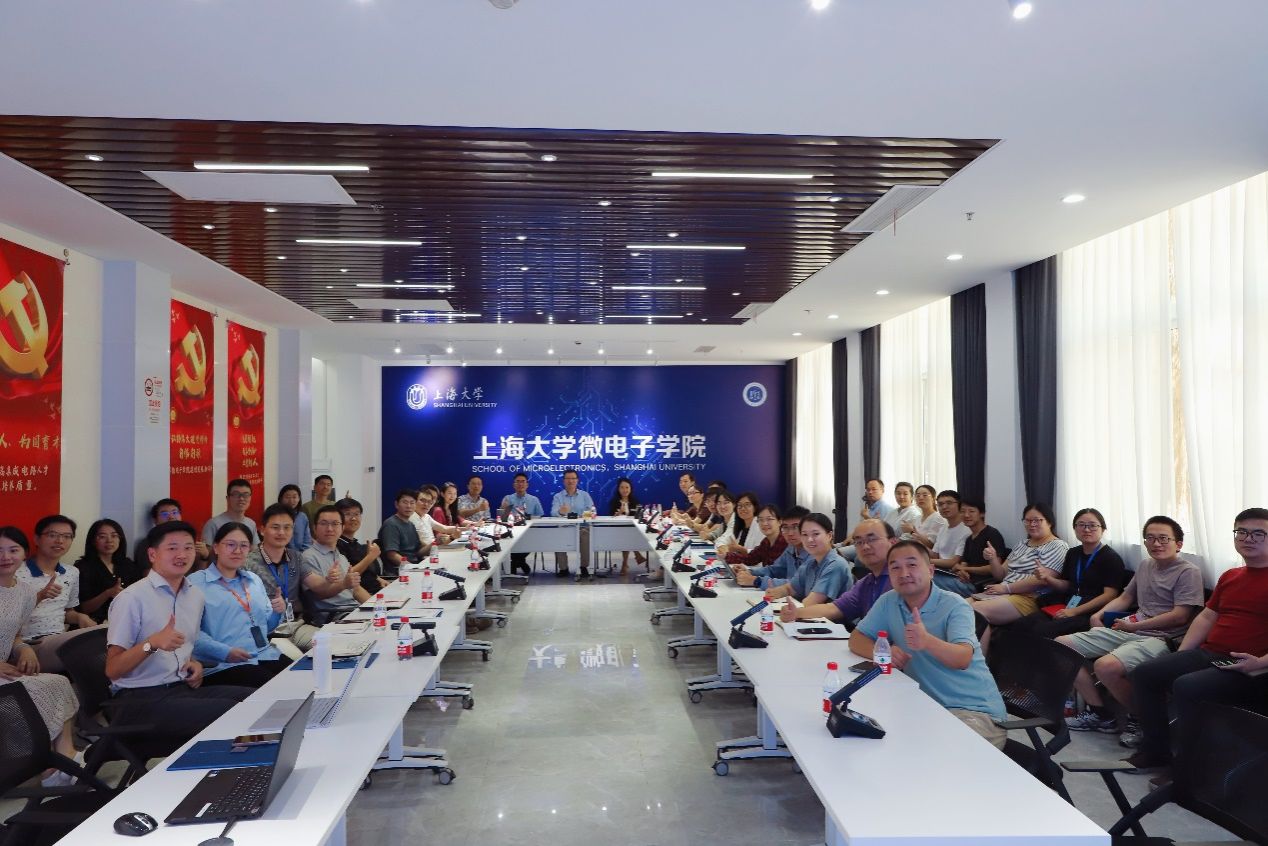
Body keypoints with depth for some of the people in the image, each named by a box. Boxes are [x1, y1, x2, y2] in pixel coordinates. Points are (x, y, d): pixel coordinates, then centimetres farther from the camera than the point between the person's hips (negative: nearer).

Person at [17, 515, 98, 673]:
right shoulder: (18, 574, -3)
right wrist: (39, 596, -21)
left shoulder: (72, 574, 17)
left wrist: (80, 617, 5)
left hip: (60, 643, 6)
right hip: (31, 647, -6)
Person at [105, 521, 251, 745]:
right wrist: (152, 643, -26)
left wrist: (195, 665, 3)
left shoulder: (195, 595, 12)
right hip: (140, 698, -7)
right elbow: (113, 669, -10)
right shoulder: (132, 598, -9)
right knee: (224, 713, -27)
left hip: (183, 688, 7)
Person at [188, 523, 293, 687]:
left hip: (266, 655, 6)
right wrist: (225, 652, -20)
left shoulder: (254, 580, 22)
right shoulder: (196, 583, 1)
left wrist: (278, 610, 6)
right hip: (223, 664, -6)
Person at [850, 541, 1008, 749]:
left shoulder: (955, 606, -11)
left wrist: (928, 642, -49)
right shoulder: (888, 602, 4)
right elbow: (856, 638, 8)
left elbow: (963, 659, -27)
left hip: (975, 710, -5)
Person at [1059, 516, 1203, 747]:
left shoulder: (1188, 572, -4)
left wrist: (1134, 626, -10)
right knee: (1061, 645, -4)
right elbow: (1125, 598, 28)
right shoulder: (1145, 565, 20)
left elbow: (1179, 616, -13)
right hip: (1128, 630, 8)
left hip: (1160, 638, -8)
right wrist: (1099, 615, 10)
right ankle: (1100, 712, 2)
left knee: (1106, 666, -36)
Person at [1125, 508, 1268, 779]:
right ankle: (1155, 750, 6)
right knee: (1144, 673, -3)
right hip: (1207, 655, 8)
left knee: (1186, 687, -30)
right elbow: (1207, 617, 22)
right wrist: (1180, 655, 12)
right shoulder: (1229, 577, 18)